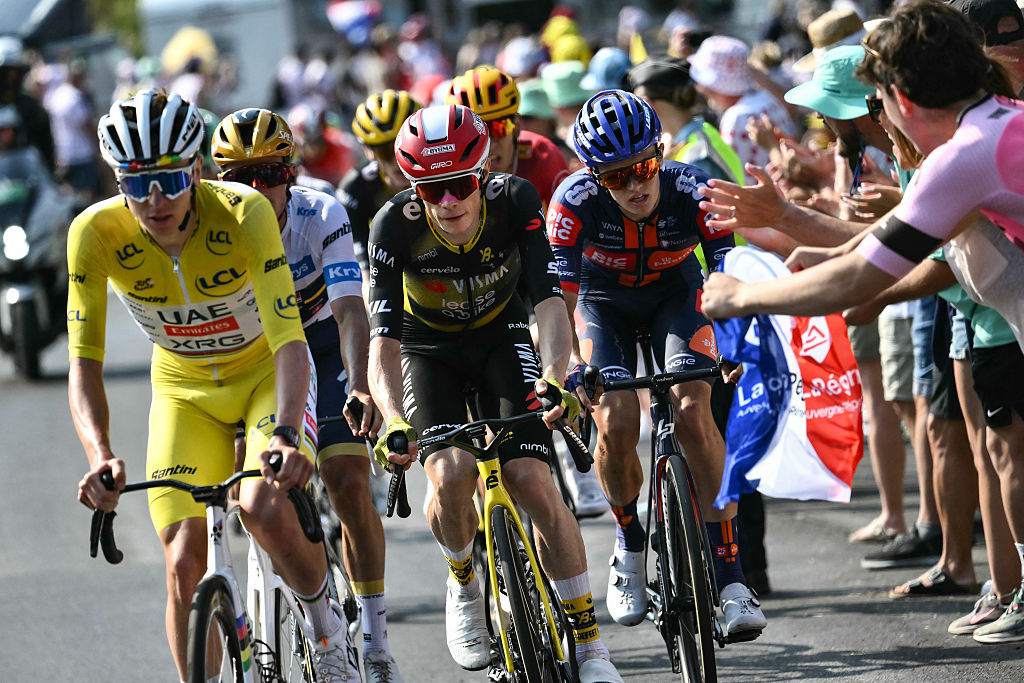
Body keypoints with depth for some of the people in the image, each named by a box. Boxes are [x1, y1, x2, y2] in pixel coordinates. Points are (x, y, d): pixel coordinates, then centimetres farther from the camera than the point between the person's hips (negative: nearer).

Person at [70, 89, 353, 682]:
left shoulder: (244, 213, -31)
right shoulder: (97, 233, -25)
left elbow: (289, 342, -35)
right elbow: (84, 361, -24)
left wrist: (284, 433, -52)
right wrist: (100, 456, -42)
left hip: (266, 370, -2)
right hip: (184, 387, 2)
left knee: (264, 507, -28)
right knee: (184, 564, -11)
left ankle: (324, 614, 2)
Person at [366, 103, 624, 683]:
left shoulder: (515, 200, -27)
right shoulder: (396, 224, -29)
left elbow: (550, 300, -32)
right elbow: (384, 339, -32)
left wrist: (554, 377, -51)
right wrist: (395, 423, -48)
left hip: (501, 339, 0)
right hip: (428, 349, 0)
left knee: (532, 481, -17)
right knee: (452, 473, -26)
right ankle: (464, 586, 7)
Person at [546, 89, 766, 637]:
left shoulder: (692, 192, -32)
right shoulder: (576, 200, -32)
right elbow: (557, 297, -34)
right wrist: (570, 369, -48)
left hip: (675, 293, 0)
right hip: (604, 300, 0)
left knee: (692, 412, -24)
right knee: (616, 423, -21)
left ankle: (730, 576, -18)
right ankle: (630, 544, 9)